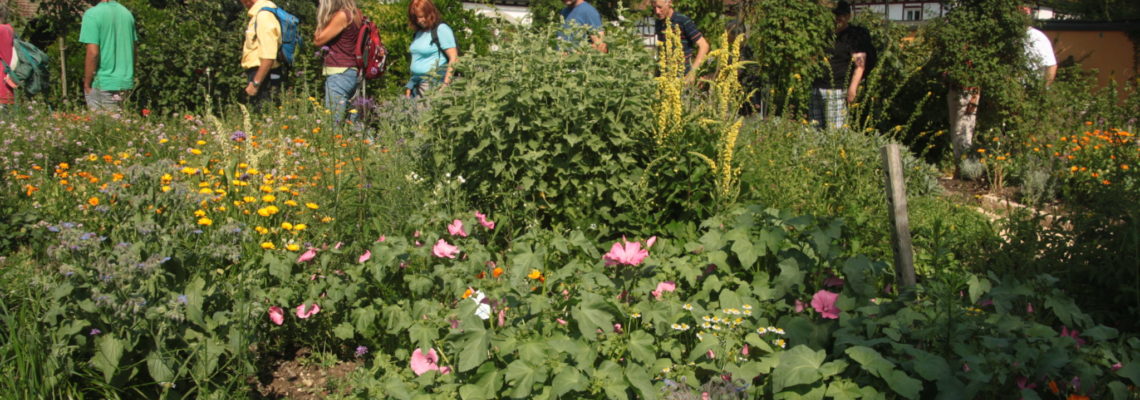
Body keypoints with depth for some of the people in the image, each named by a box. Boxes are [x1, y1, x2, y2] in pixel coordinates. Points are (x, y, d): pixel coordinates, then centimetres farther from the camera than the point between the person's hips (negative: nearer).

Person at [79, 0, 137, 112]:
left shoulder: (92, 14, -12)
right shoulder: (127, 12, 8)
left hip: (103, 83, -6)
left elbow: (93, 53, -17)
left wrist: (87, 84, -8)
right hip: (125, 82, 6)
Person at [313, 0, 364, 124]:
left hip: (339, 74, -9)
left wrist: (322, 19, 0)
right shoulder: (357, 14, 10)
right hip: (354, 73, 9)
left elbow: (318, 40, -7)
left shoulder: (342, 15, -14)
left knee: (333, 122, -7)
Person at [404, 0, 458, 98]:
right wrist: (409, 87, 17)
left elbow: (454, 58, -13)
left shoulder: (441, 29, -7)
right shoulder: (418, 32, 17)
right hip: (416, 81, 8)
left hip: (433, 82, -8)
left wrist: (445, 84, -20)